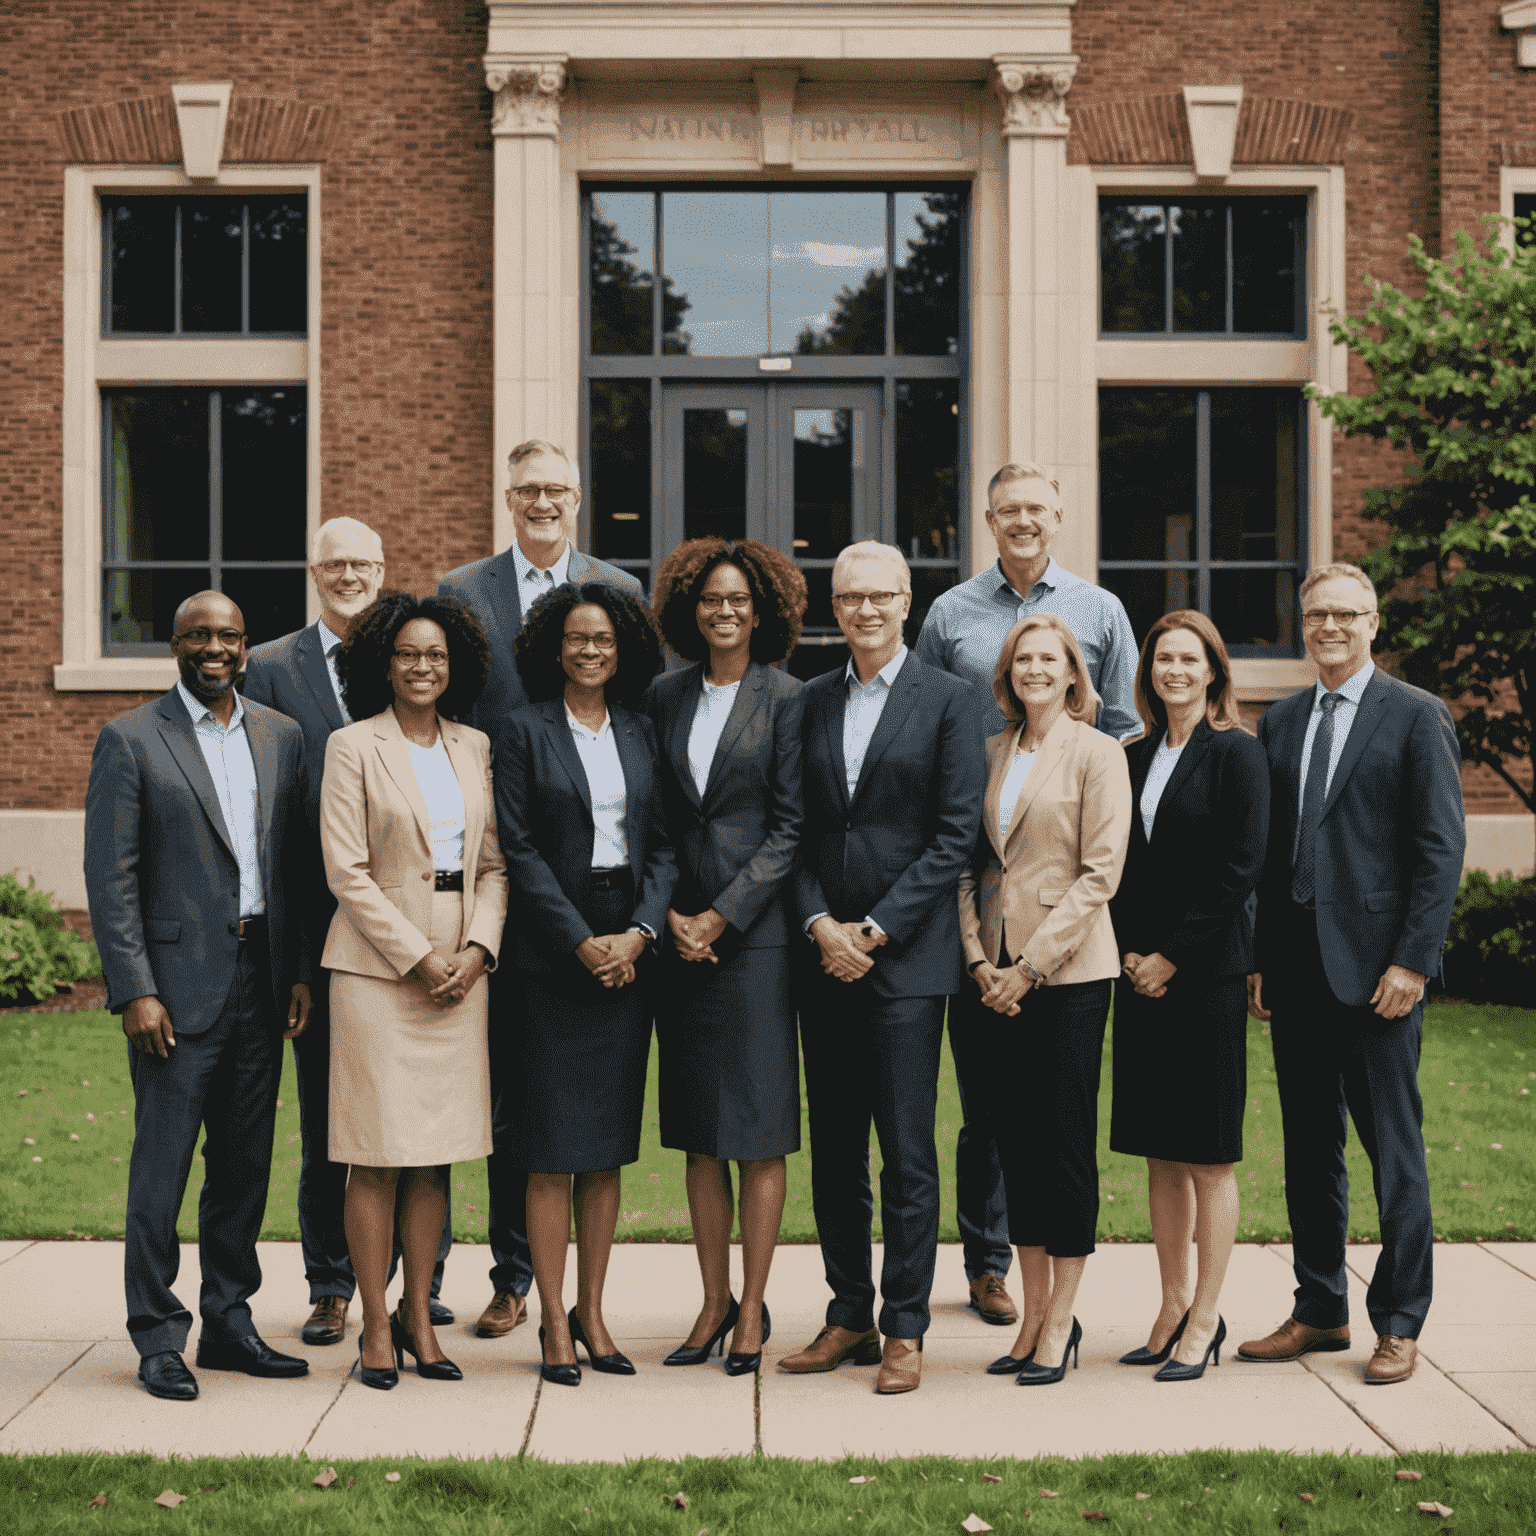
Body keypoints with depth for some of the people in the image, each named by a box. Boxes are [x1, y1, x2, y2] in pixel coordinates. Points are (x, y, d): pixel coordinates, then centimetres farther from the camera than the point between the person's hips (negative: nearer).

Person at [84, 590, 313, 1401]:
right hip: (178, 983, -5)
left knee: (246, 1162, 11)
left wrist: (300, 971, 7)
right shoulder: (130, 740, -3)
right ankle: (158, 1340, 10)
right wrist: (135, 991, -13)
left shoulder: (281, 736, 11)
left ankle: (228, 1322, 23)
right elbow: (110, 878, -7)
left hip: (260, 983, 5)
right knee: (162, 1166, 0)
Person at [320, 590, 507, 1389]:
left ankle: (418, 1316, 17)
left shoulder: (475, 748, 12)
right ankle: (376, 1328, 7)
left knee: (437, 1154, 8)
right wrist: (417, 957, -12)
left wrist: (478, 948, -5)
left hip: (461, 969, 4)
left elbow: (494, 864, 11)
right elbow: (346, 870, -7)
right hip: (378, 964, -4)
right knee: (378, 1156, -2)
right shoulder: (352, 747, -2)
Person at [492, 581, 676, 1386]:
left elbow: (663, 844, 7)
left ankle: (592, 1312, 17)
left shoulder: (641, 732, 11)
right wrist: (581, 941, -12)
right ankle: (553, 1321, 6)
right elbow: (519, 849, -6)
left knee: (609, 1145, 8)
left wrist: (640, 933, -7)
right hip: (552, 955, -4)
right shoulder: (525, 733, -1)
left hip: (629, 951, 4)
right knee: (554, 1147, -2)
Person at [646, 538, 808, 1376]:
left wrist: (722, 916, -10)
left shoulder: (786, 699, -3)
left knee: (759, 1128, 0)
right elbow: (653, 818, 10)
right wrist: (670, 915, -2)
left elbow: (789, 826, -6)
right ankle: (713, 1302, 18)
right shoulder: (665, 696, 9)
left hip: (755, 931, -4)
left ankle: (752, 1308, 9)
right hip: (680, 931, 4)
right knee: (698, 1132, 8)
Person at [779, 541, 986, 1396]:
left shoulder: (950, 701, -1)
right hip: (824, 954, 5)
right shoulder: (813, 702, 12)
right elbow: (797, 829, 10)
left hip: (907, 957, -4)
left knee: (908, 1154, -2)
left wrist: (877, 930, -11)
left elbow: (956, 834, -7)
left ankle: (905, 1331, 7)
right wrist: (820, 924, -5)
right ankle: (849, 1318, 19)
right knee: (834, 1150, 9)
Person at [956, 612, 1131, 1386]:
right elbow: (970, 863, 13)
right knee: (1013, 1137, 8)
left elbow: (1100, 873, -8)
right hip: (996, 975, 5)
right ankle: (1033, 1313, 17)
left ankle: (1060, 1321, 9)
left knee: (1064, 1139, -1)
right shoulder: (991, 753, 12)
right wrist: (979, 959, 0)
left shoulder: (1096, 753, -3)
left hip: (1068, 970, -5)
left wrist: (1030, 963, -12)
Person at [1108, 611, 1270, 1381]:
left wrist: (1171, 957, -11)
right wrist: (1128, 952, 0)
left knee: (1209, 1156, 0)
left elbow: (1239, 871, -11)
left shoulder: (1236, 754, -5)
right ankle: (1172, 1307, 19)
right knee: (1159, 1153, 10)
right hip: (1140, 973, 6)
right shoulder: (1135, 757, 12)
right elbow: (1120, 868, 13)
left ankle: (1205, 1318, 8)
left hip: (1207, 972, -6)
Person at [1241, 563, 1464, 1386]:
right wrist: (1258, 958, 8)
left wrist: (1412, 960, -13)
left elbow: (1441, 848, -6)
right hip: (1296, 969, 5)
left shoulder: (1417, 717, -2)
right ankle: (1319, 1310, 22)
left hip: (1376, 966, -5)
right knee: (1309, 1147, 11)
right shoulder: (1280, 722, 14)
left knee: (1393, 1148, 0)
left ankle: (1397, 1325, 10)